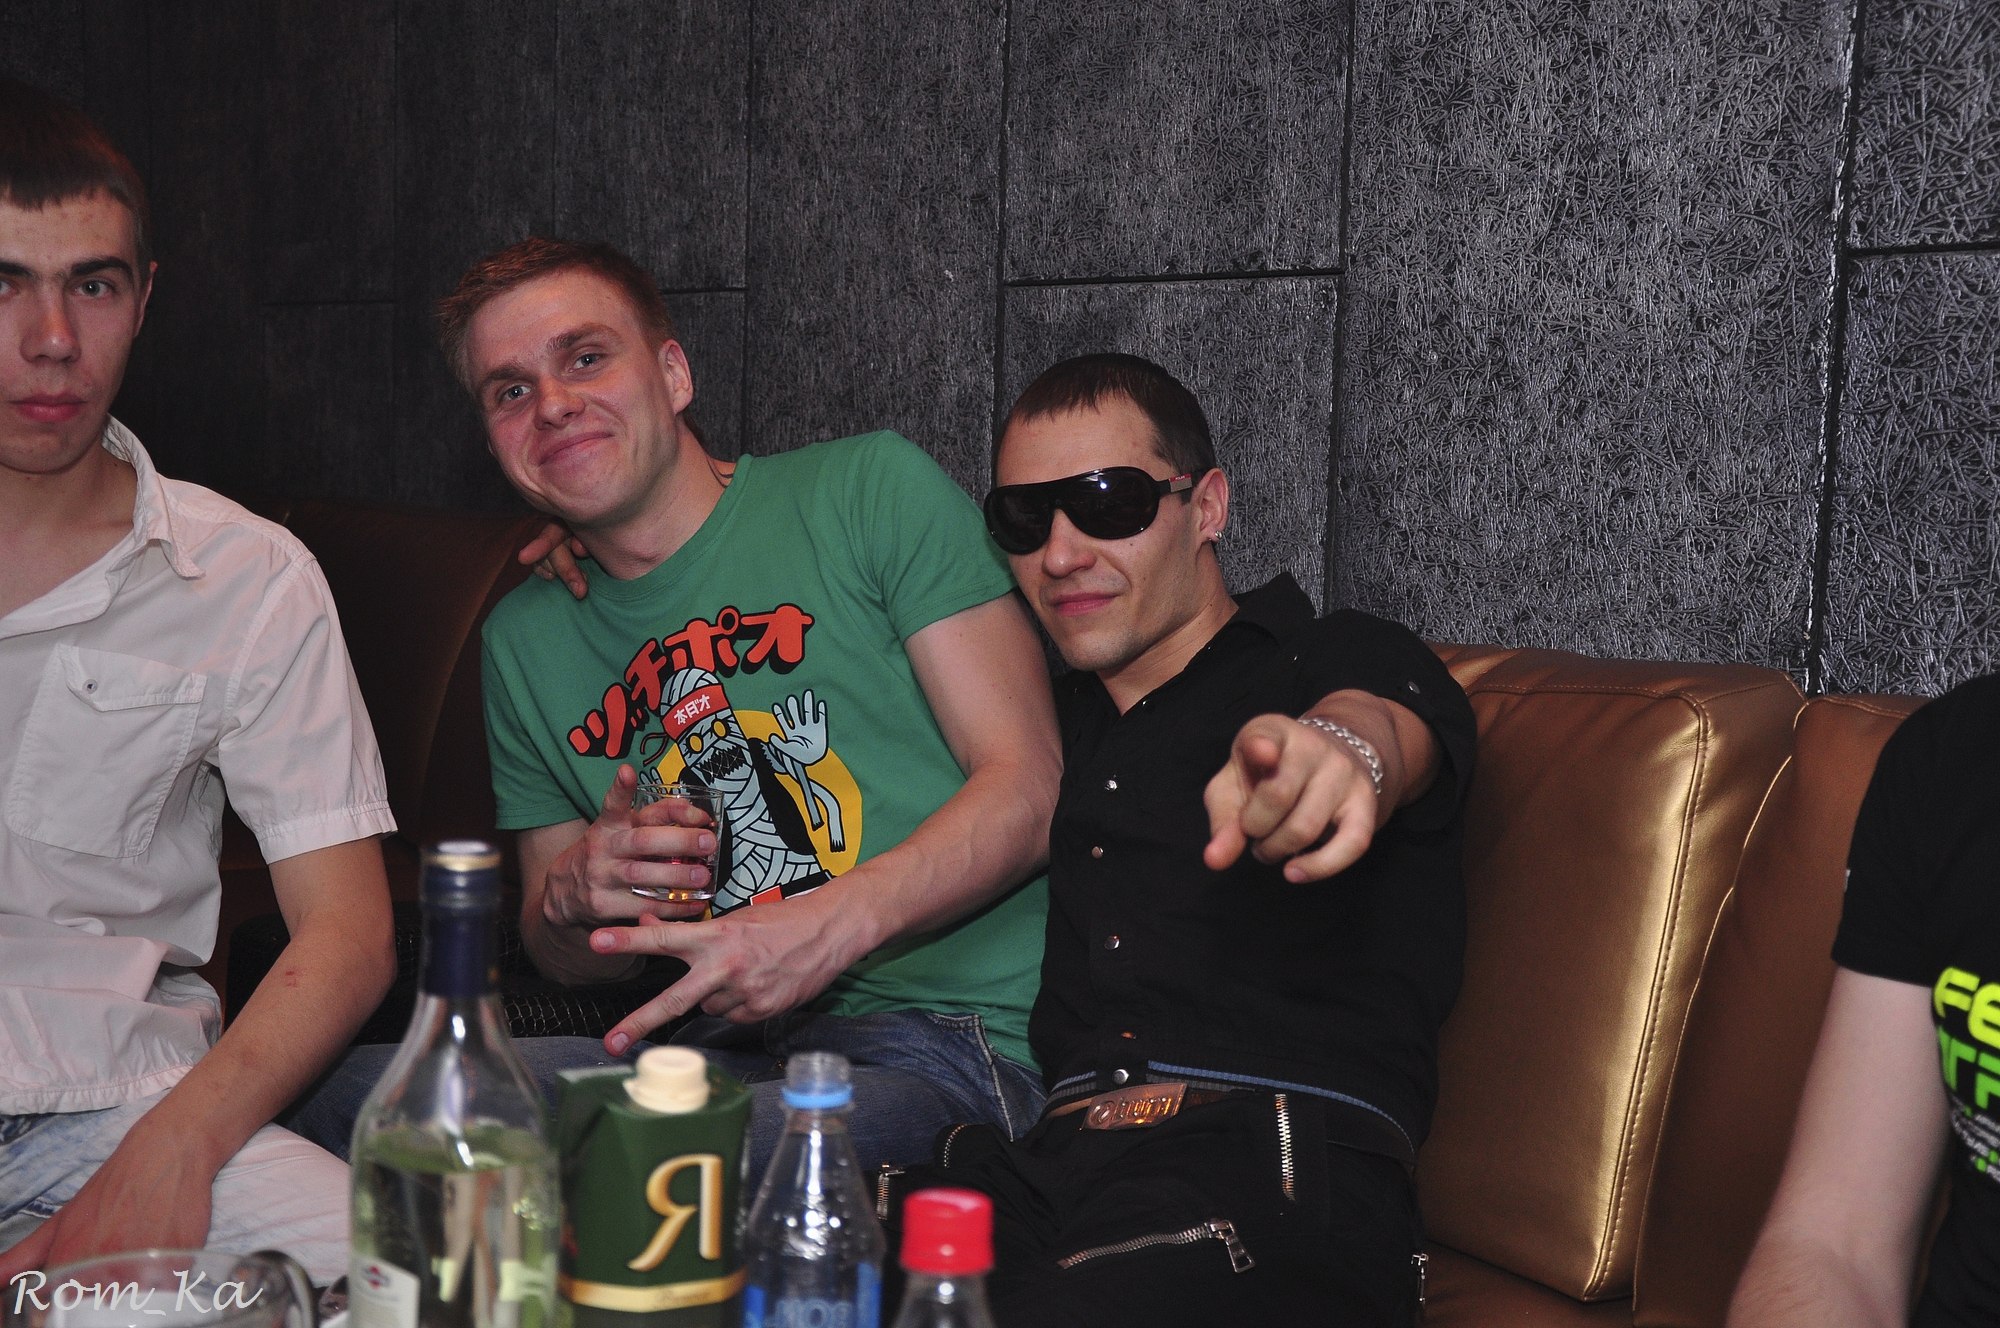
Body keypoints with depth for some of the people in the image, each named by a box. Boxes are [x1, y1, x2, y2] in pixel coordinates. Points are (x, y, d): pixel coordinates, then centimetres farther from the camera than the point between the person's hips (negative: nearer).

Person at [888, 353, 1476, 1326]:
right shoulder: (1052, 722, 27)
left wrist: (1340, 747, -41)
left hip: (1280, 1172, -4)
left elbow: (1385, 727, -14)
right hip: (1046, 1162, 4)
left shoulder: (1342, 659, 10)